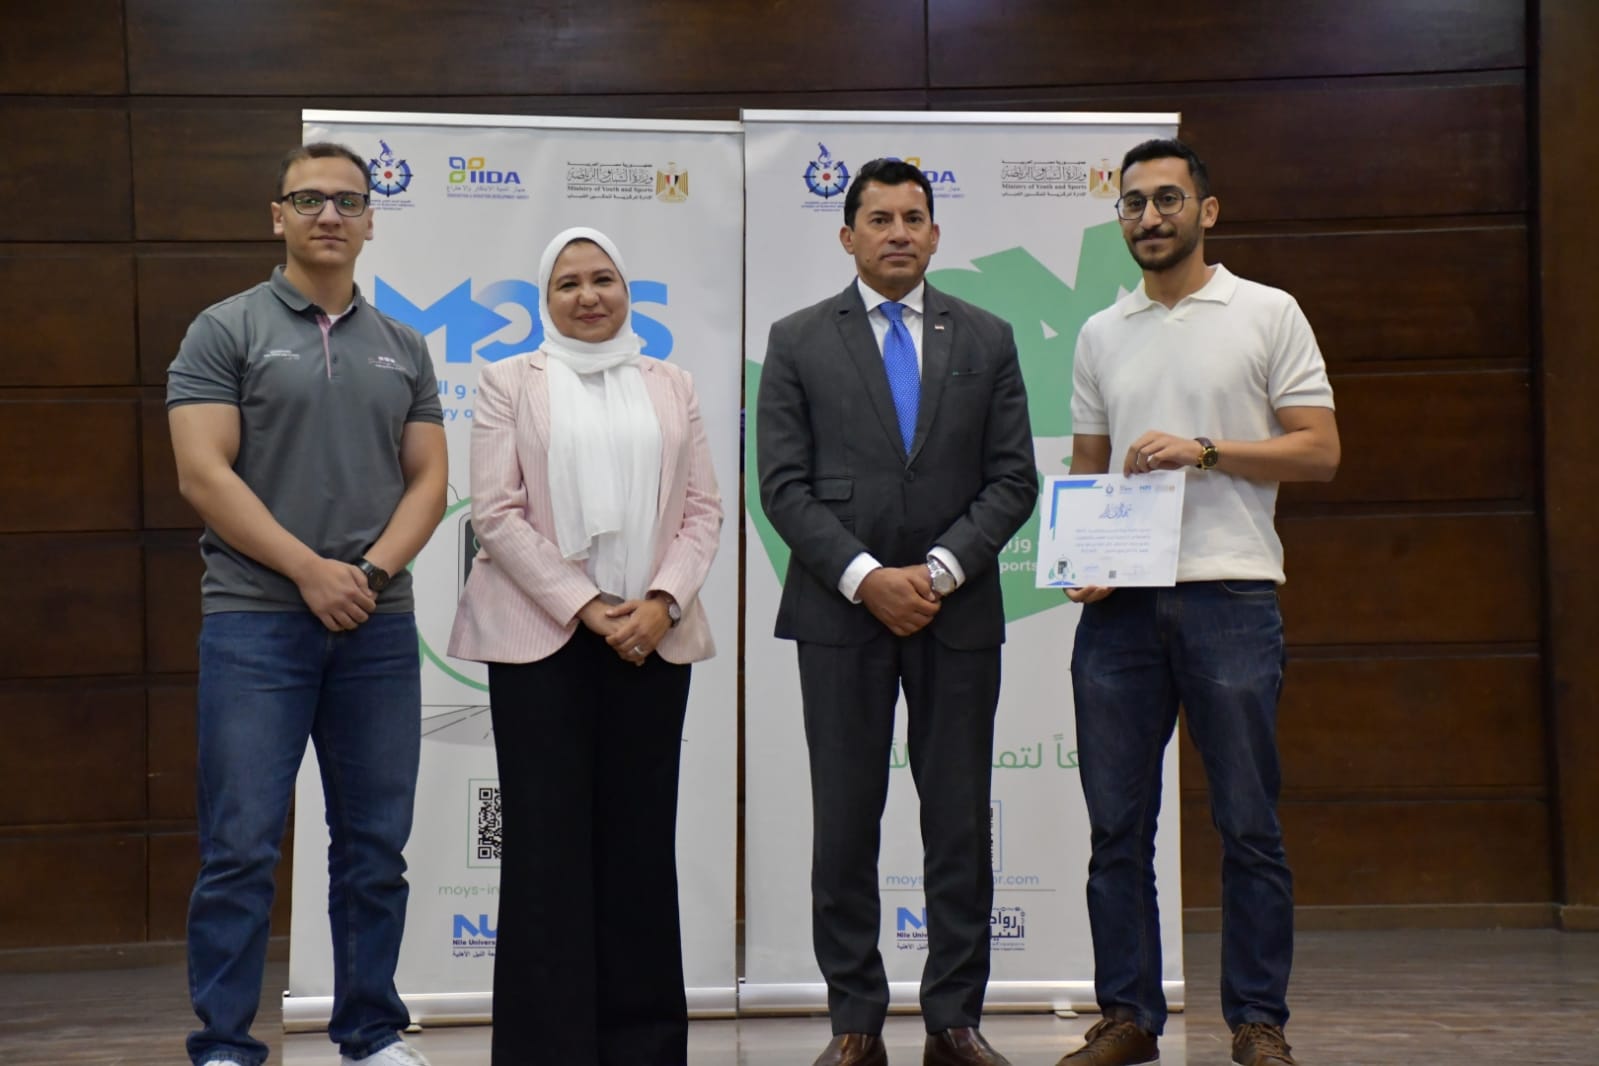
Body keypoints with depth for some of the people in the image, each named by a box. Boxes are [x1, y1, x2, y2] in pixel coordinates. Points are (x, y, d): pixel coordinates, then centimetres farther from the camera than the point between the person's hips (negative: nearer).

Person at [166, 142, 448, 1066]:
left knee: (375, 847, 8)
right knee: (242, 849, -4)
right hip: (256, 621, -4)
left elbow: (428, 478, 9)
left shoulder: (403, 348, 13)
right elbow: (203, 475, -8)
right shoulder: (226, 332, 1)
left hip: (378, 626, 4)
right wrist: (310, 570, -12)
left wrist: (373, 572, -8)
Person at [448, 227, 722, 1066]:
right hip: (542, 635, -2)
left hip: (651, 637, 2)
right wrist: (584, 606, -11)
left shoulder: (670, 387, 13)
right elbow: (497, 513, -3)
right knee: (549, 839, -1)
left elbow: (703, 509, 7)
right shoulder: (510, 383, 6)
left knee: (641, 838, 4)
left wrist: (660, 602, -9)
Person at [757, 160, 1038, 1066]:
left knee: (961, 822, 4)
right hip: (841, 613, -1)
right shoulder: (799, 342, 4)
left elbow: (1012, 480, 3)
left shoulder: (987, 339, 8)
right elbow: (784, 486, -2)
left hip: (958, 610, 1)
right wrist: (865, 577, -13)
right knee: (846, 823, 2)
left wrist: (938, 571, -10)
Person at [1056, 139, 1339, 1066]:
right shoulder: (1102, 335, 17)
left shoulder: (1267, 313, 4)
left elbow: (1320, 450, -1)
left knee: (1250, 823, -1)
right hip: (1121, 600, 4)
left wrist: (1204, 450, -12)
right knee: (1118, 823, 5)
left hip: (1229, 593, -4)